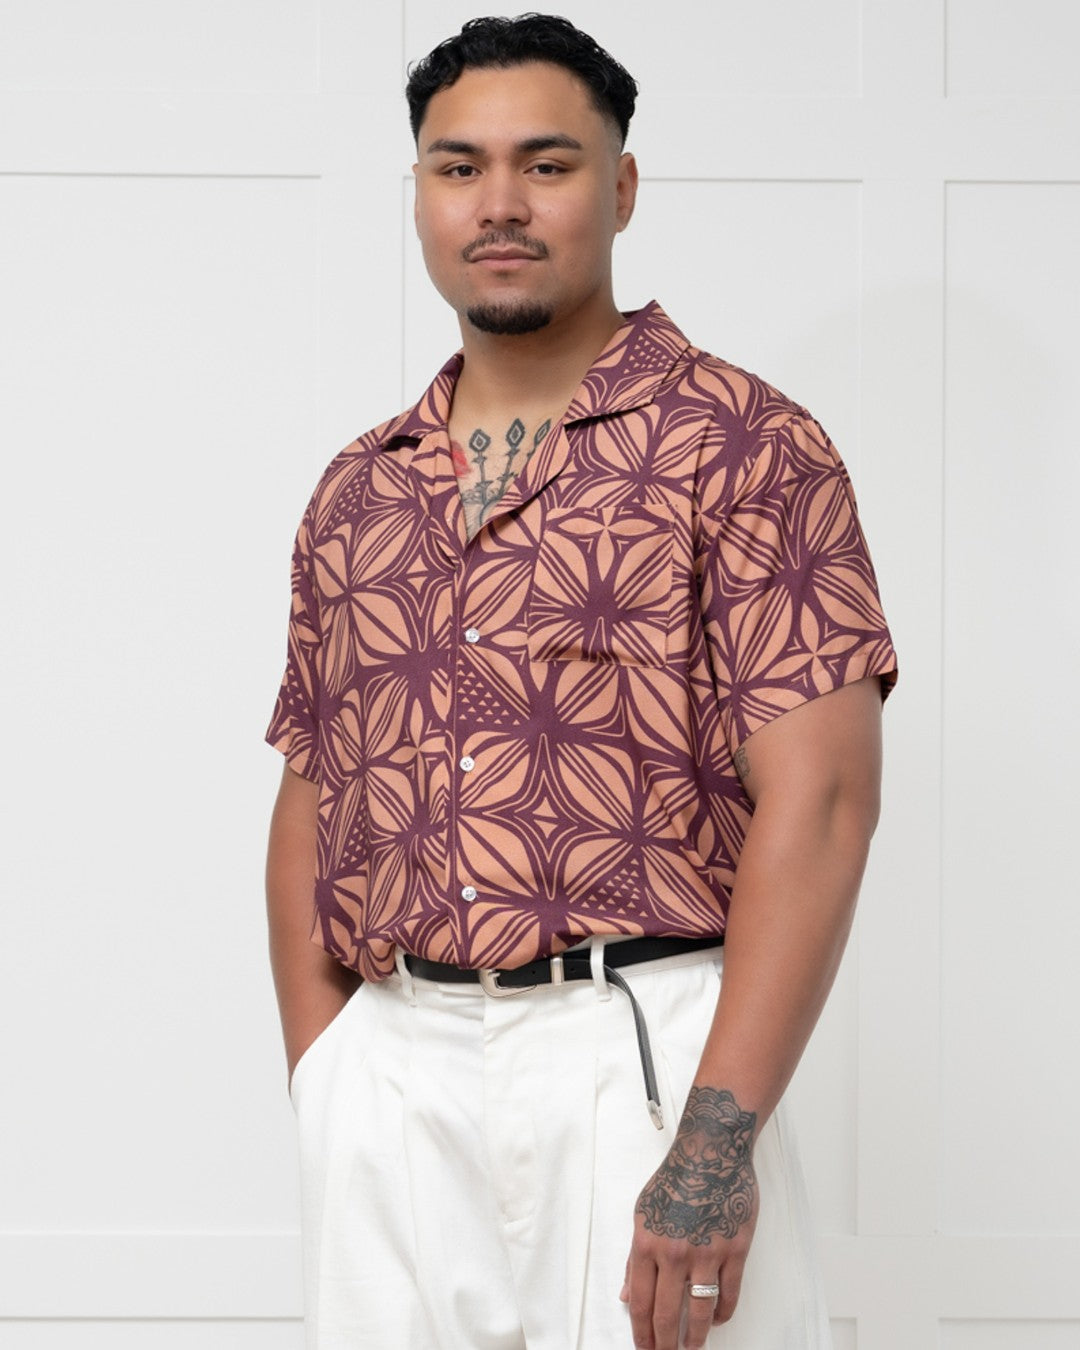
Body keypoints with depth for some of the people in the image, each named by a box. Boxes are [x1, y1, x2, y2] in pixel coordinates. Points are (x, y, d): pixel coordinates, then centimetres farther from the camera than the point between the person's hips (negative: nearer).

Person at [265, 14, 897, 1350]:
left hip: (632, 1056, -4)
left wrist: (716, 1139, -18)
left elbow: (819, 794, -10)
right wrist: (320, 1082, 4)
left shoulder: (742, 445, -2)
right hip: (386, 1078, 5)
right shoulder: (356, 493, 14)